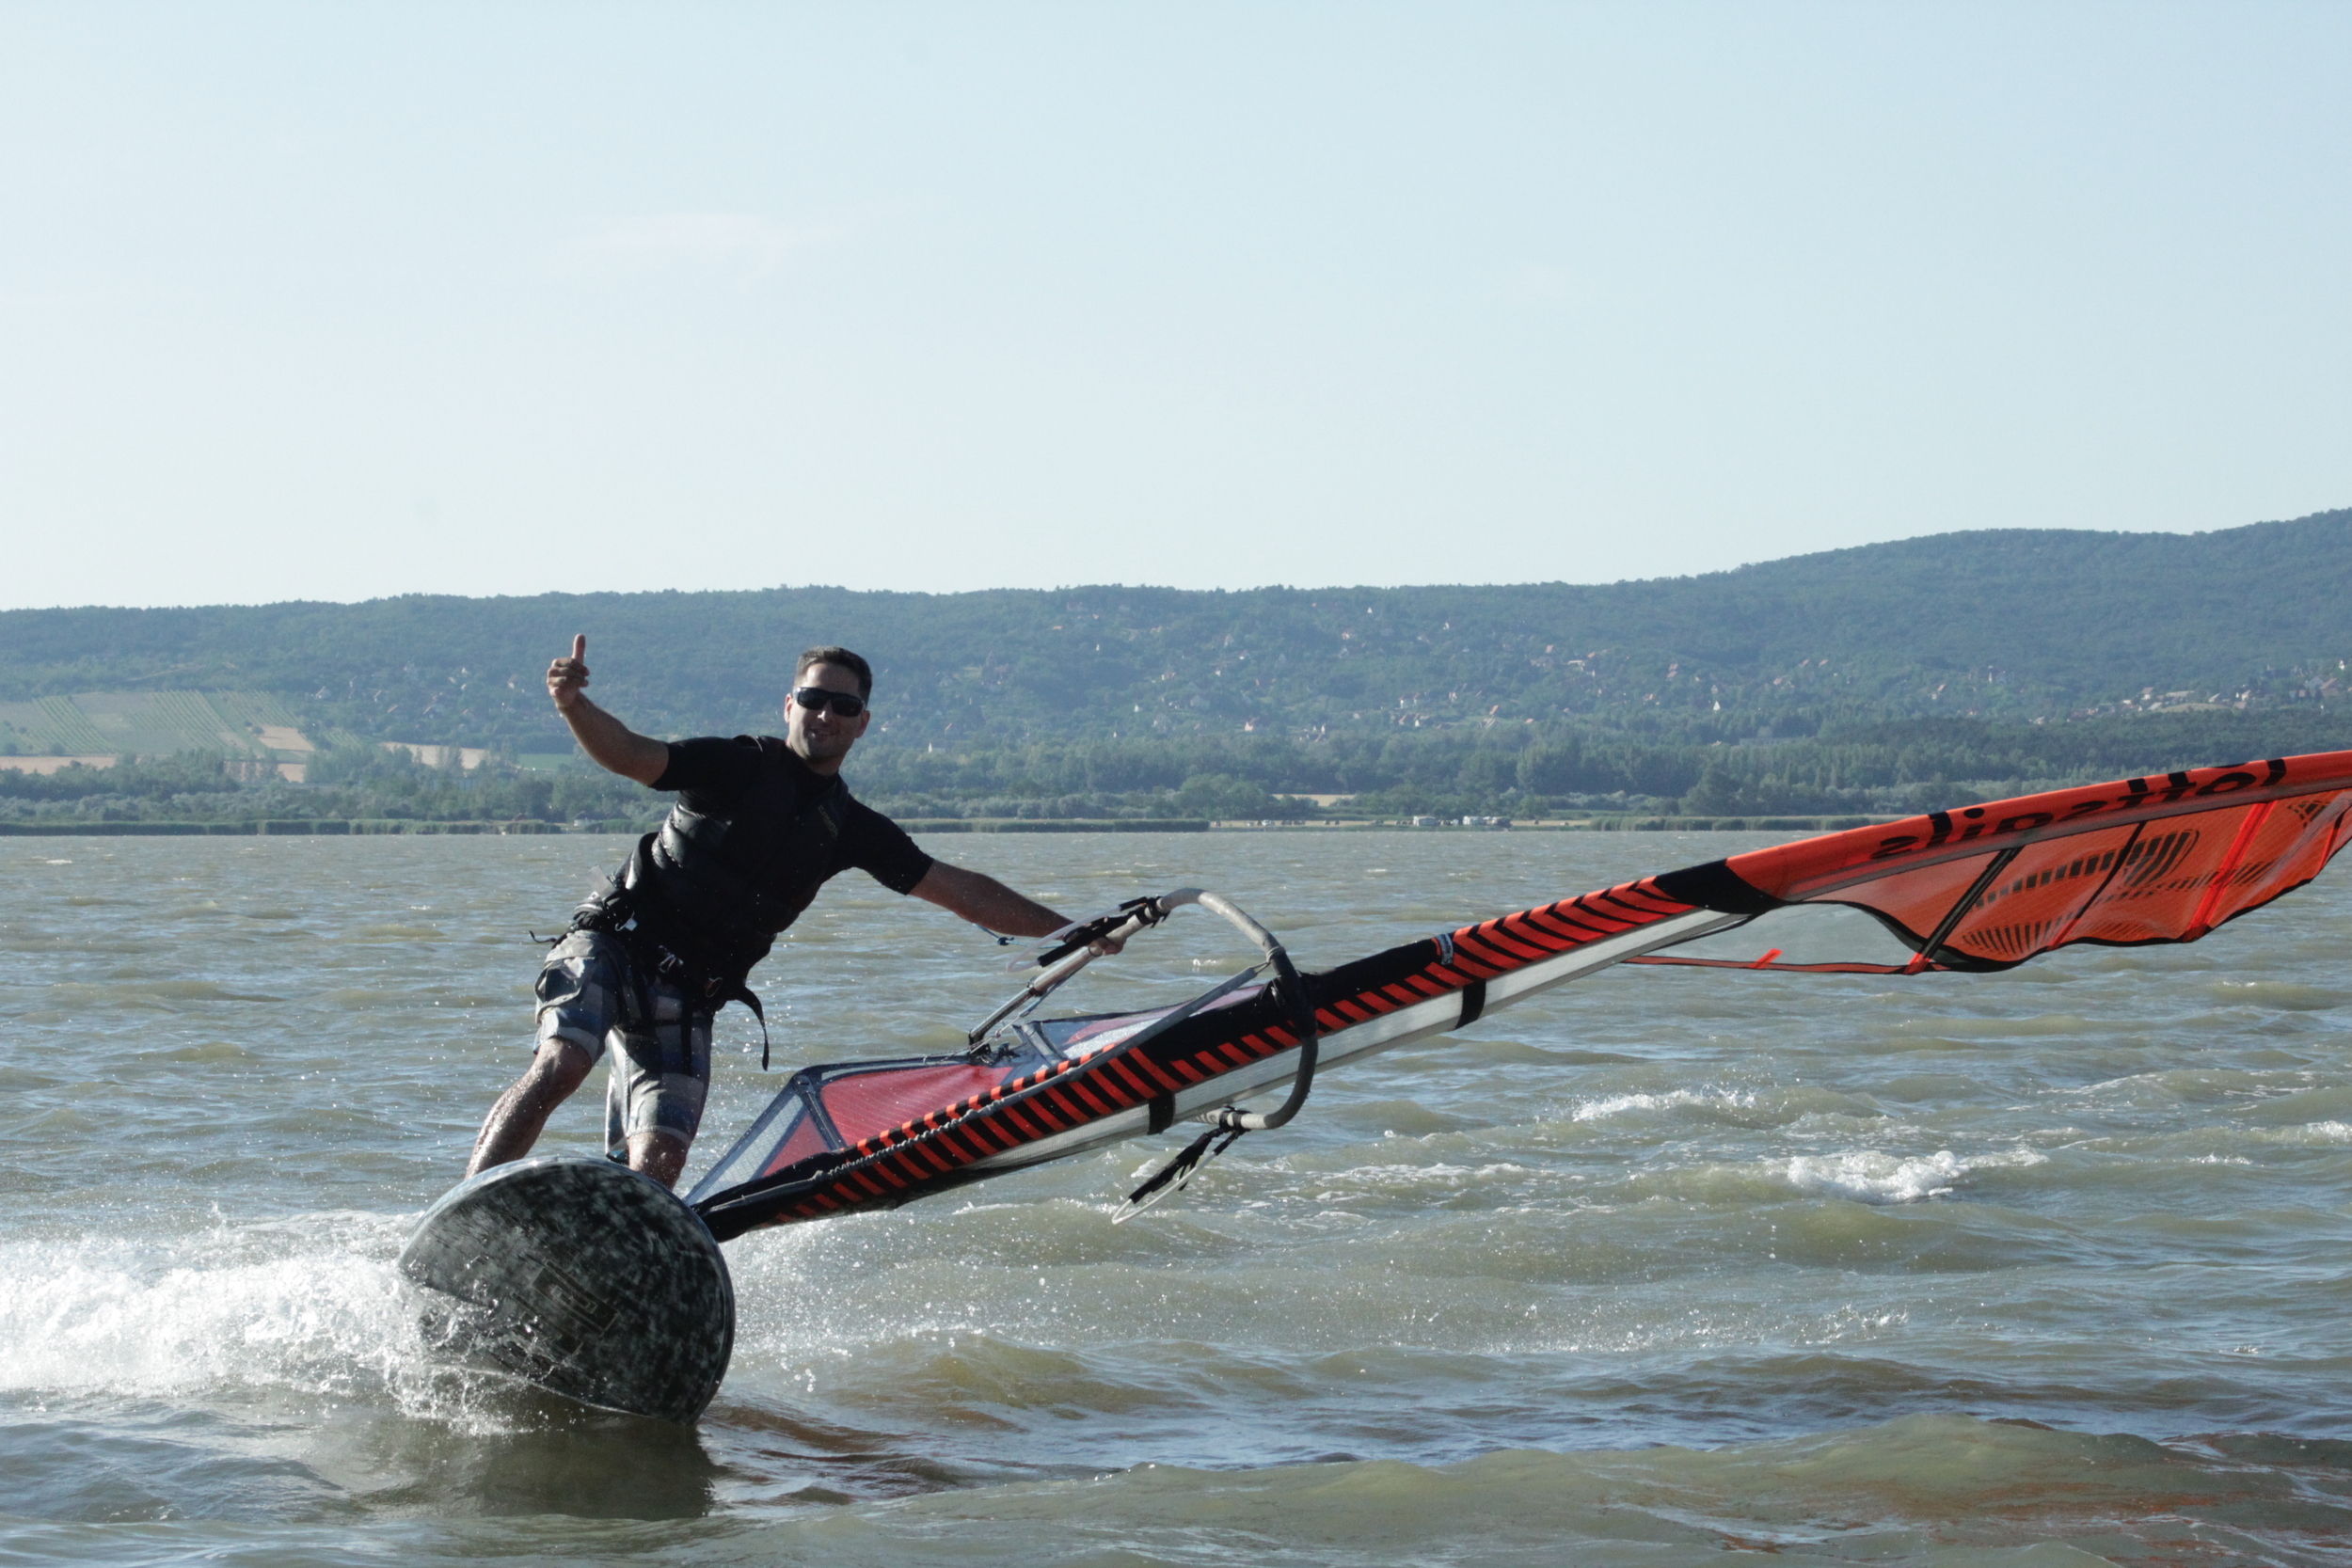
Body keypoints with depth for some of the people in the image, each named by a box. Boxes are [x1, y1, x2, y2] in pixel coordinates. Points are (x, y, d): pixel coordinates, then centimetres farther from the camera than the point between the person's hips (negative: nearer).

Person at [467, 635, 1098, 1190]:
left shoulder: (852, 829, 10)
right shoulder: (739, 765, -5)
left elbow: (961, 890, 15)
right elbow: (630, 755, -20)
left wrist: (1068, 929, 14)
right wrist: (573, 706, -41)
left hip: (685, 1002, 5)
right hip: (613, 946, -5)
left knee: (658, 1164, -12)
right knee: (560, 1067, -29)